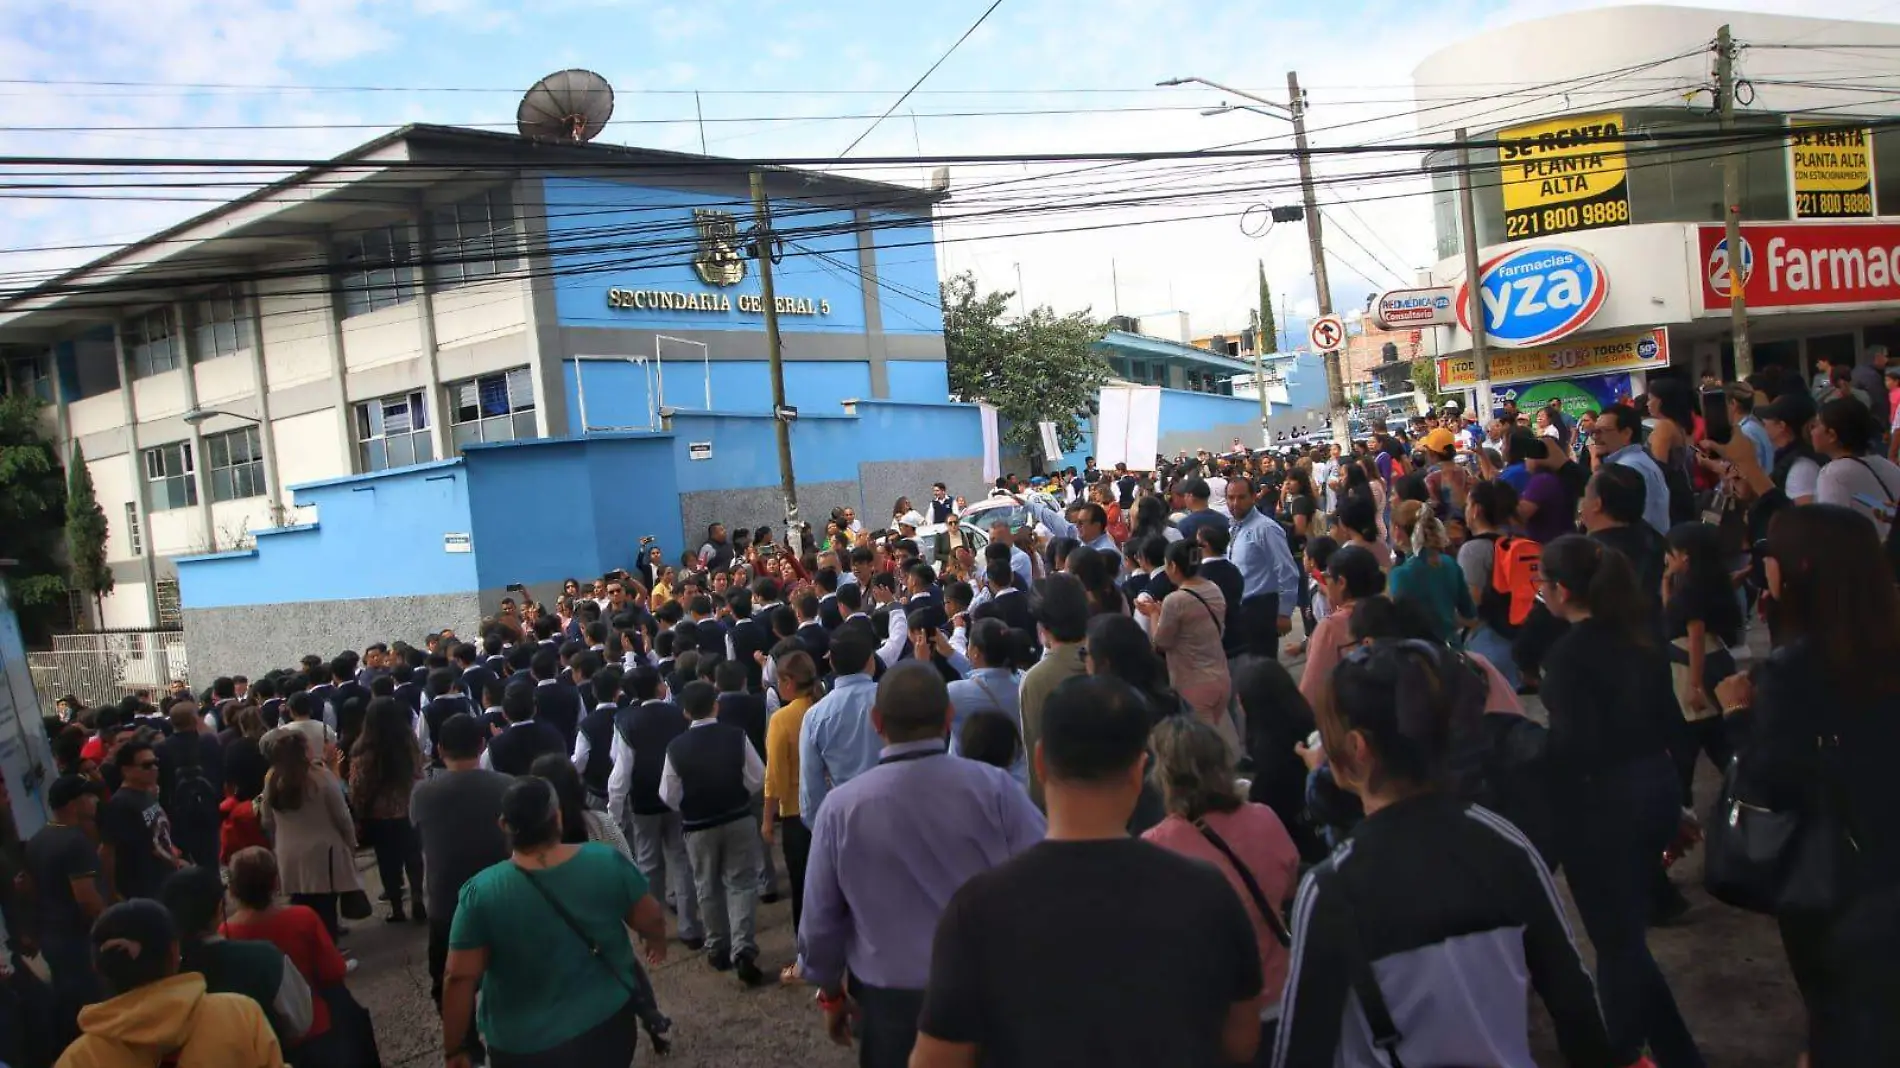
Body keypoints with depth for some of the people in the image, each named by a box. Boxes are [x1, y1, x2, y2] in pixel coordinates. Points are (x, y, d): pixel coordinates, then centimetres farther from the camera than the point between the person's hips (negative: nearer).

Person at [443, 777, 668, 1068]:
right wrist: (657, 942, 19)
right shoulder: (606, 862, -15)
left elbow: (459, 979, -15)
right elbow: (651, 920, -3)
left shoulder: (481, 893, -19)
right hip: (607, 1025, 1)